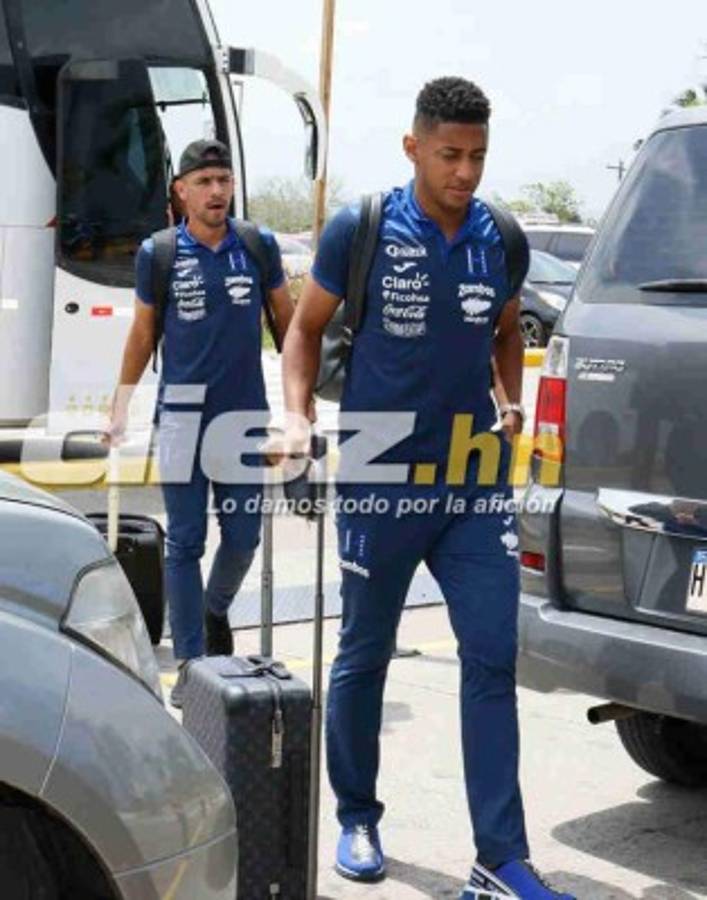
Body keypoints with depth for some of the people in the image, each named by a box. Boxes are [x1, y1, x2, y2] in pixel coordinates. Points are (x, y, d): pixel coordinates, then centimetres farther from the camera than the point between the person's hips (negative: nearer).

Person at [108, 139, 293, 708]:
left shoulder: (259, 246, 1)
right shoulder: (158, 254, -1)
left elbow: (287, 320, 12)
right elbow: (143, 332, 9)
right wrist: (122, 406, 8)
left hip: (246, 412, 2)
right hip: (183, 414, -2)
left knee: (243, 537, 9)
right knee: (185, 542, 1)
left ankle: (215, 610, 39)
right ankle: (190, 665, 9)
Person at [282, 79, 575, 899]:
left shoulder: (499, 239, 3)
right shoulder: (359, 230, -7)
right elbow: (306, 328, 3)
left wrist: (513, 401, 4)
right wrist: (298, 416, -10)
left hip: (474, 479, 3)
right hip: (381, 478, -2)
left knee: (493, 659, -3)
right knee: (364, 655, 10)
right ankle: (357, 819, 30)